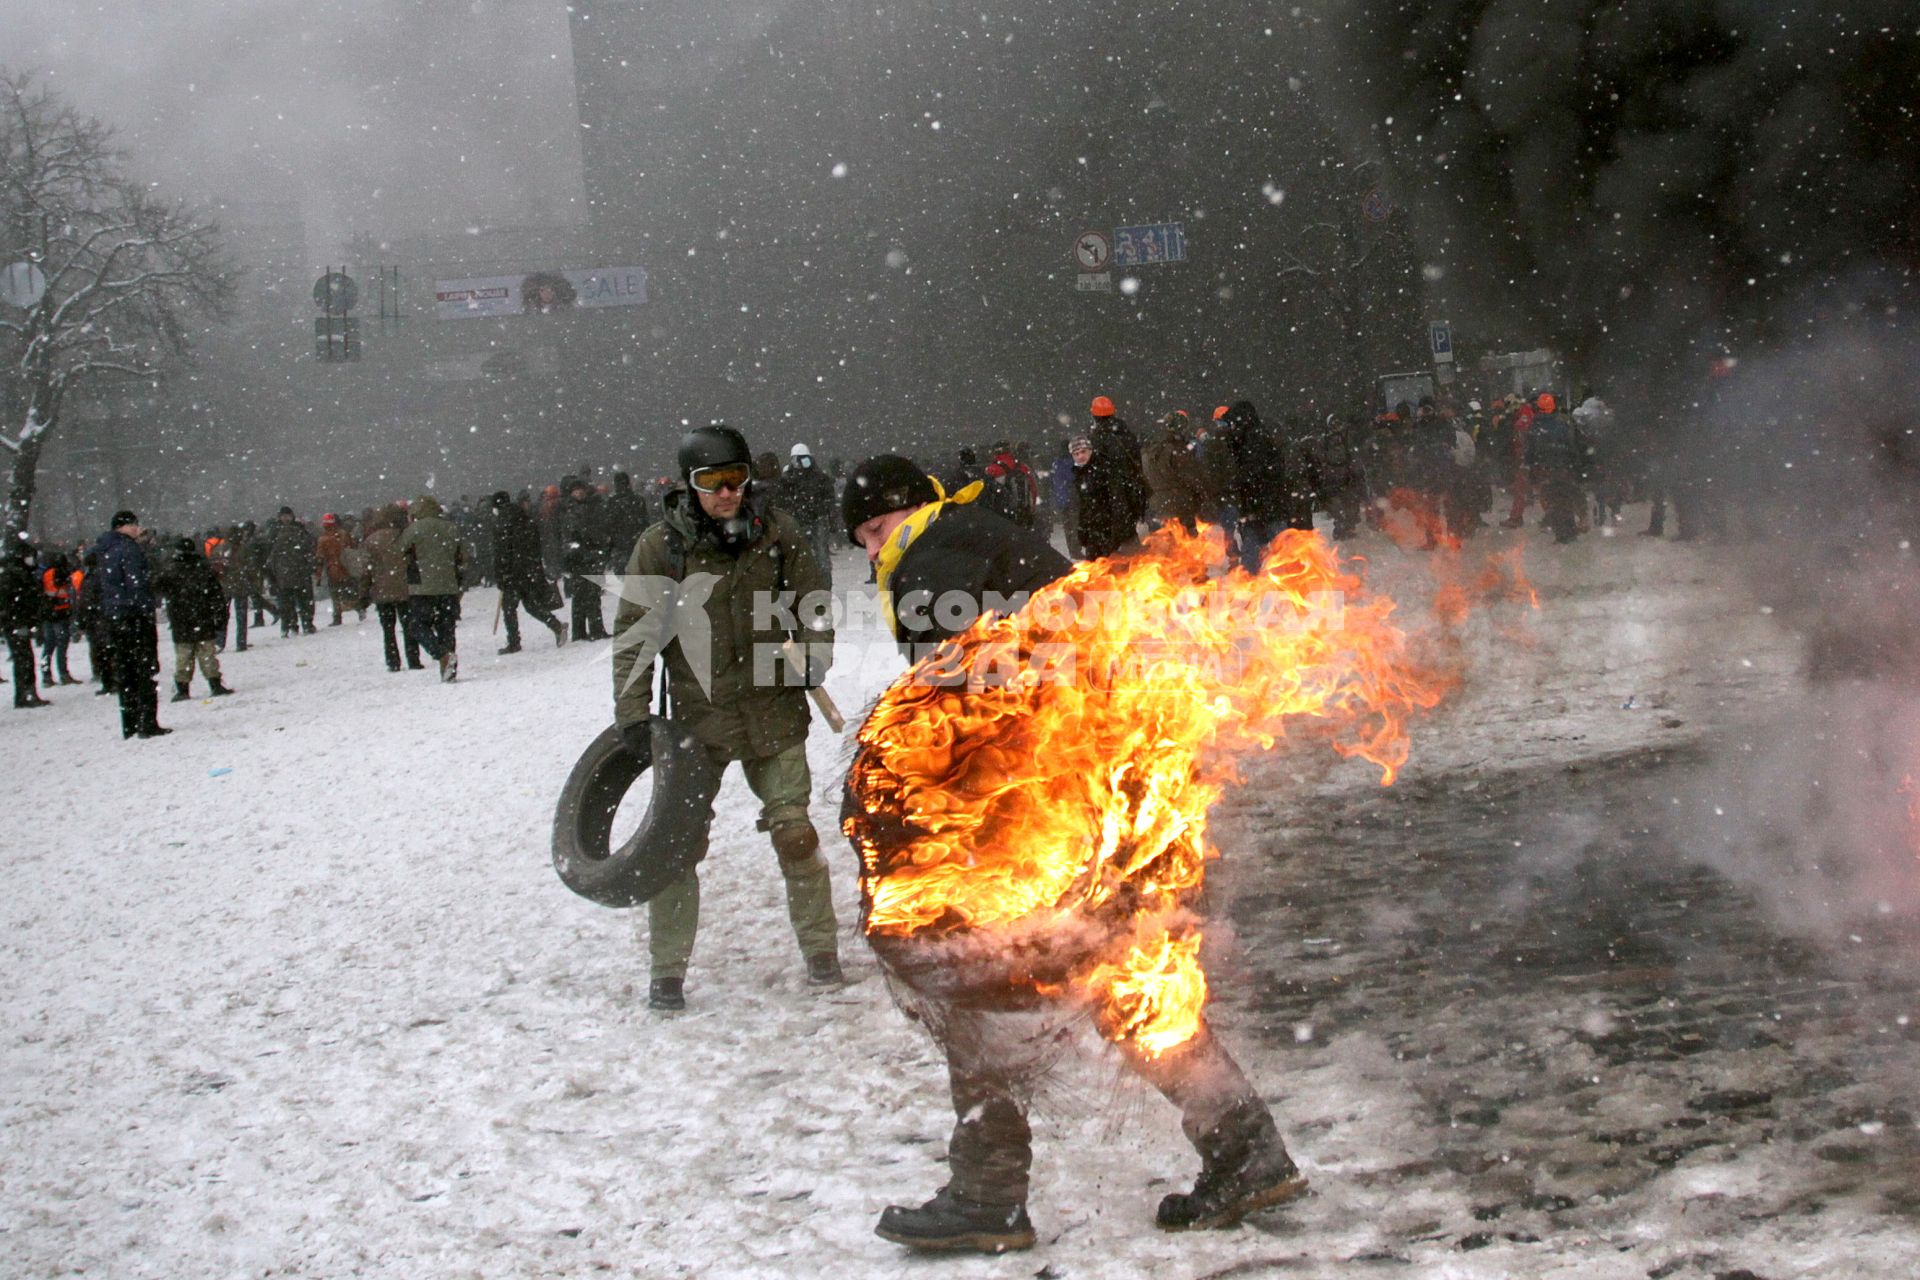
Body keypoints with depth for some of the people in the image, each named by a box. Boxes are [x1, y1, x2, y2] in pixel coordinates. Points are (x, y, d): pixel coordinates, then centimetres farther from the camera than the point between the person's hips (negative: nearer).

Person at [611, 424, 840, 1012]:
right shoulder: (661, 546, -8)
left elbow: (811, 597, 10)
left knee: (793, 829, 2)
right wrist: (633, 711, -9)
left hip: (773, 712, 1)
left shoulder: (776, 533, -2)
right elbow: (634, 632, -4)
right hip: (695, 715, -1)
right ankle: (668, 969, 11)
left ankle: (821, 949, 18)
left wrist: (811, 657, -6)